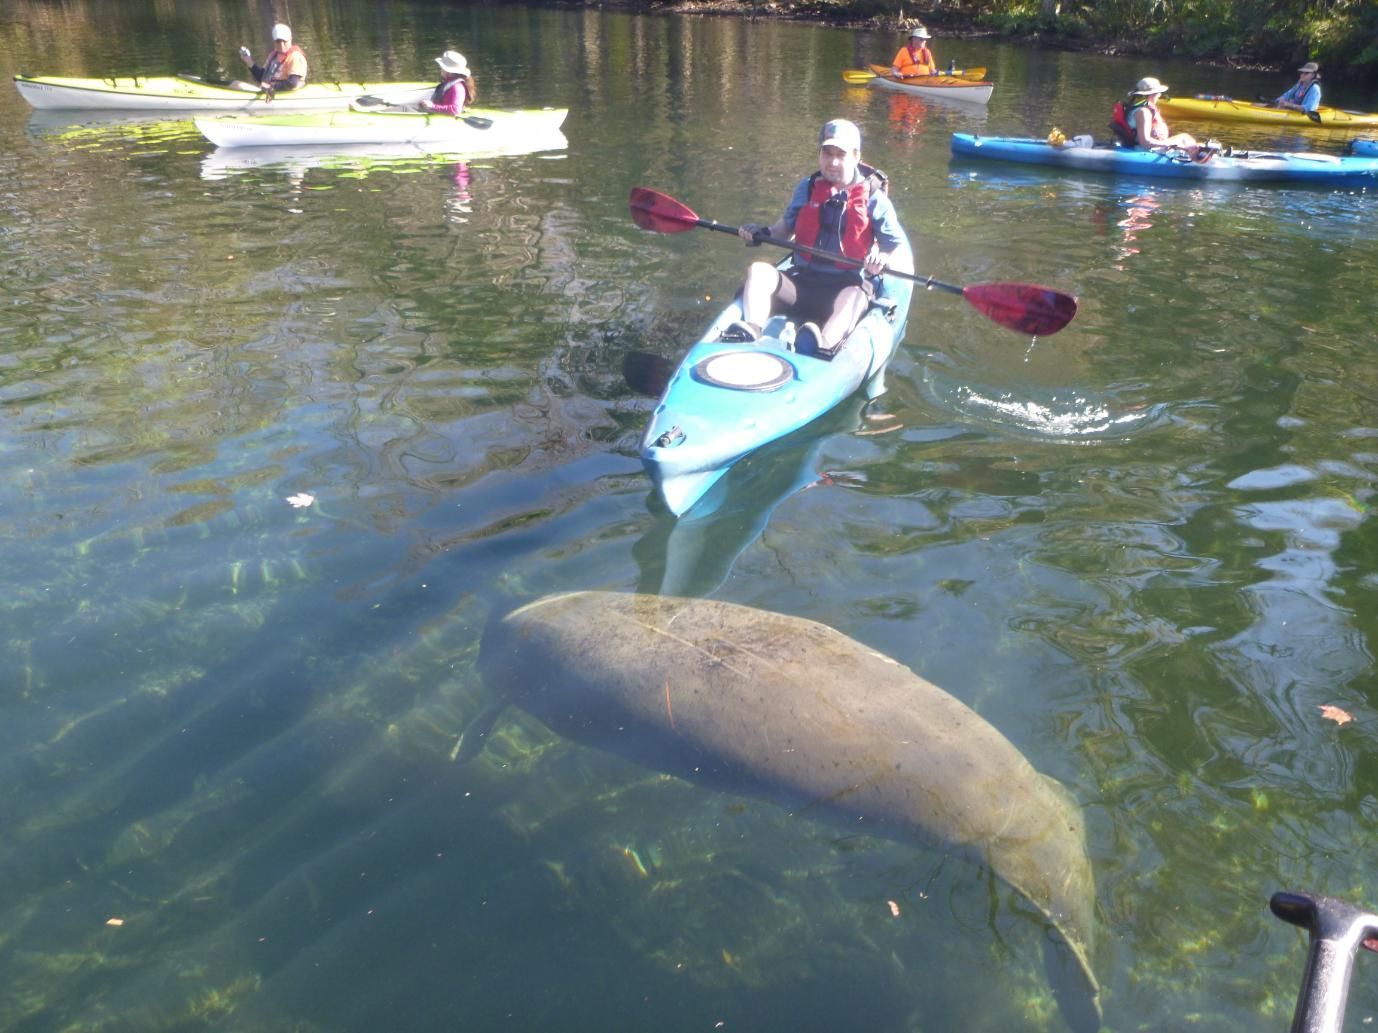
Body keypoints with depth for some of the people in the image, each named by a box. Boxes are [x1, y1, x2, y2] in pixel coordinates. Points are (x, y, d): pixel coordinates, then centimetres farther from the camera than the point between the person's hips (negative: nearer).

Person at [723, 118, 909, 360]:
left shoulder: (873, 197, 1)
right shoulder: (806, 188, 10)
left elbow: (900, 245, 0)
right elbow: (788, 223, 25)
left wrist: (883, 258, -23)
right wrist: (763, 233, 3)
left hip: (850, 284, -4)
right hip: (803, 279, 4)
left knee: (851, 297, -39)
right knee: (759, 271, -19)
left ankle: (825, 346, -68)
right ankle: (750, 330, -44)